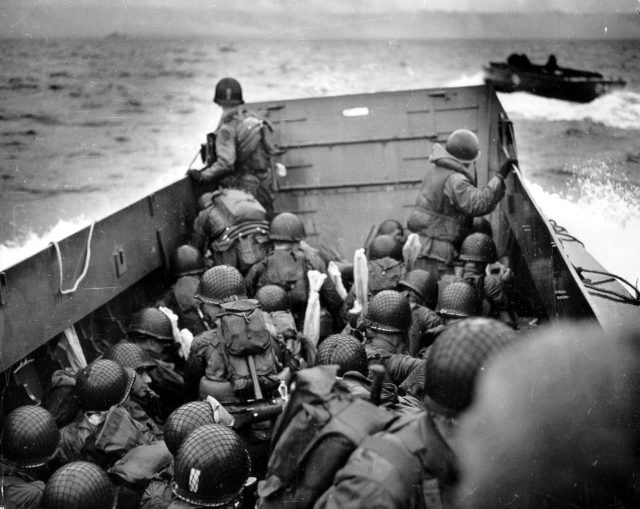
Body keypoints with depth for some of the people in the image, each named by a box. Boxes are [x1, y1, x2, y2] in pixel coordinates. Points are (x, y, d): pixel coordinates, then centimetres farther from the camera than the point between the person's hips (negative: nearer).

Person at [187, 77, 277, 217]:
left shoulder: (227, 128, -20)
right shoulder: (253, 118, 1)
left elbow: (225, 164, -26)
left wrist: (202, 176, -15)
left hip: (245, 186, -7)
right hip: (265, 181, 7)